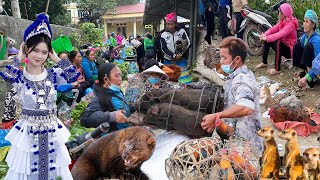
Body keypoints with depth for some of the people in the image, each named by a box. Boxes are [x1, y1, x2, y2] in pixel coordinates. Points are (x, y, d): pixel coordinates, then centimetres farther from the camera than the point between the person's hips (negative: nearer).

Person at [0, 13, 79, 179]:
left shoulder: (52, 75, 1)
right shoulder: (20, 76, -6)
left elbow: (73, 75, -11)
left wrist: (57, 59, -5)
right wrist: (19, 59, -13)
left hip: (51, 130, 3)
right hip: (28, 131, -2)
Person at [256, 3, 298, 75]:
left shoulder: (290, 24, -24)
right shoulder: (282, 21, 4)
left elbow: (280, 35, -37)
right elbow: (274, 28, -4)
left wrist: (267, 38, -38)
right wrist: (265, 34, -22)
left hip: (290, 49, -9)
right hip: (283, 44, 9)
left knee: (277, 42, -36)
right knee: (267, 40, 3)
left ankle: (277, 69, -32)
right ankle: (264, 62, 8)